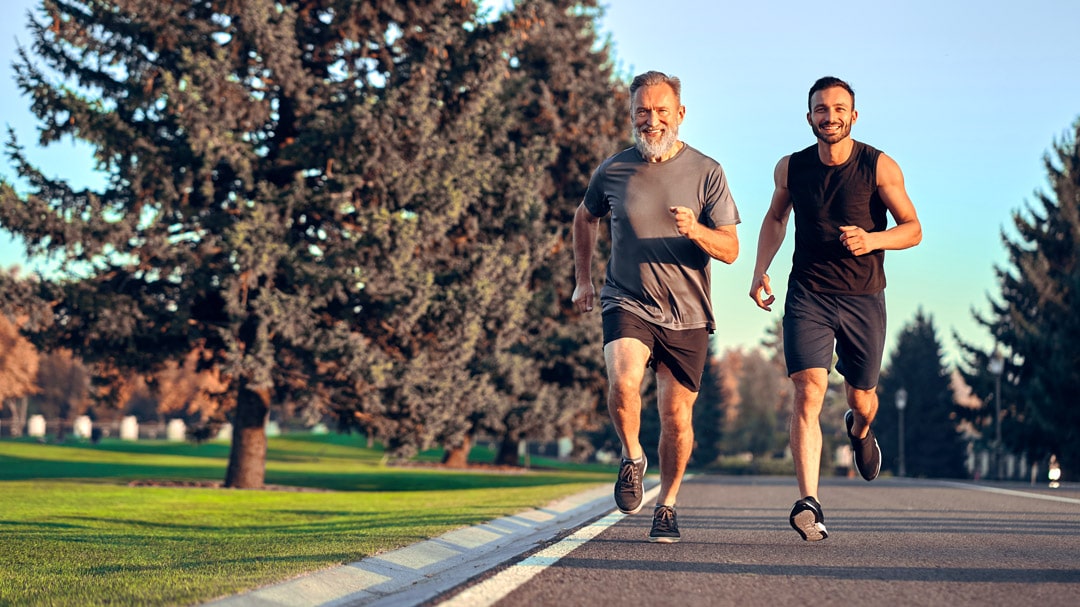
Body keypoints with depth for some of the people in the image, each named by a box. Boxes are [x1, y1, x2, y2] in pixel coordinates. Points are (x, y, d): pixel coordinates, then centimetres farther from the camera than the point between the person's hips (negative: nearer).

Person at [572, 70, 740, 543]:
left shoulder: (706, 172, -2)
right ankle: (632, 459, 2)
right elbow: (584, 218, 23)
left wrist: (695, 231, -23)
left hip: (687, 314, 0)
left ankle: (666, 504, 26)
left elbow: (730, 251, -3)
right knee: (623, 381, -27)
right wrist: (583, 280, 19)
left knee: (676, 415, 3)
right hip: (627, 304, 0)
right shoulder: (612, 170, 2)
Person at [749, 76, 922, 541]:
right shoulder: (791, 168, 2)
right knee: (809, 391, -19)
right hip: (808, 295, 0)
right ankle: (809, 506, -25)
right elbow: (775, 218, 21)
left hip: (863, 298, 0)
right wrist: (760, 271, 8)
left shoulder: (880, 167, -6)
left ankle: (859, 430, 53)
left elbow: (913, 229, -5)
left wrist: (872, 239, -25)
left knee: (862, 400, 12)